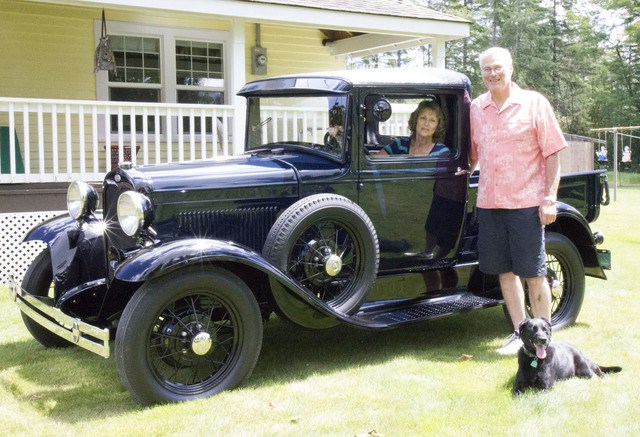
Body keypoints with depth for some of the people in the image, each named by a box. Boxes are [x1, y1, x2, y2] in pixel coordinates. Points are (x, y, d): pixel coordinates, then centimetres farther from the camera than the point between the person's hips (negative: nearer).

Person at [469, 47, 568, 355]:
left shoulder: (534, 103, -3)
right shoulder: (476, 108, 9)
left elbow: (552, 154, -4)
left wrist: (549, 199, -10)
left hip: (526, 202, -4)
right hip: (488, 203, 5)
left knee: (534, 274, 1)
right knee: (505, 271, 10)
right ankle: (520, 333, 23)